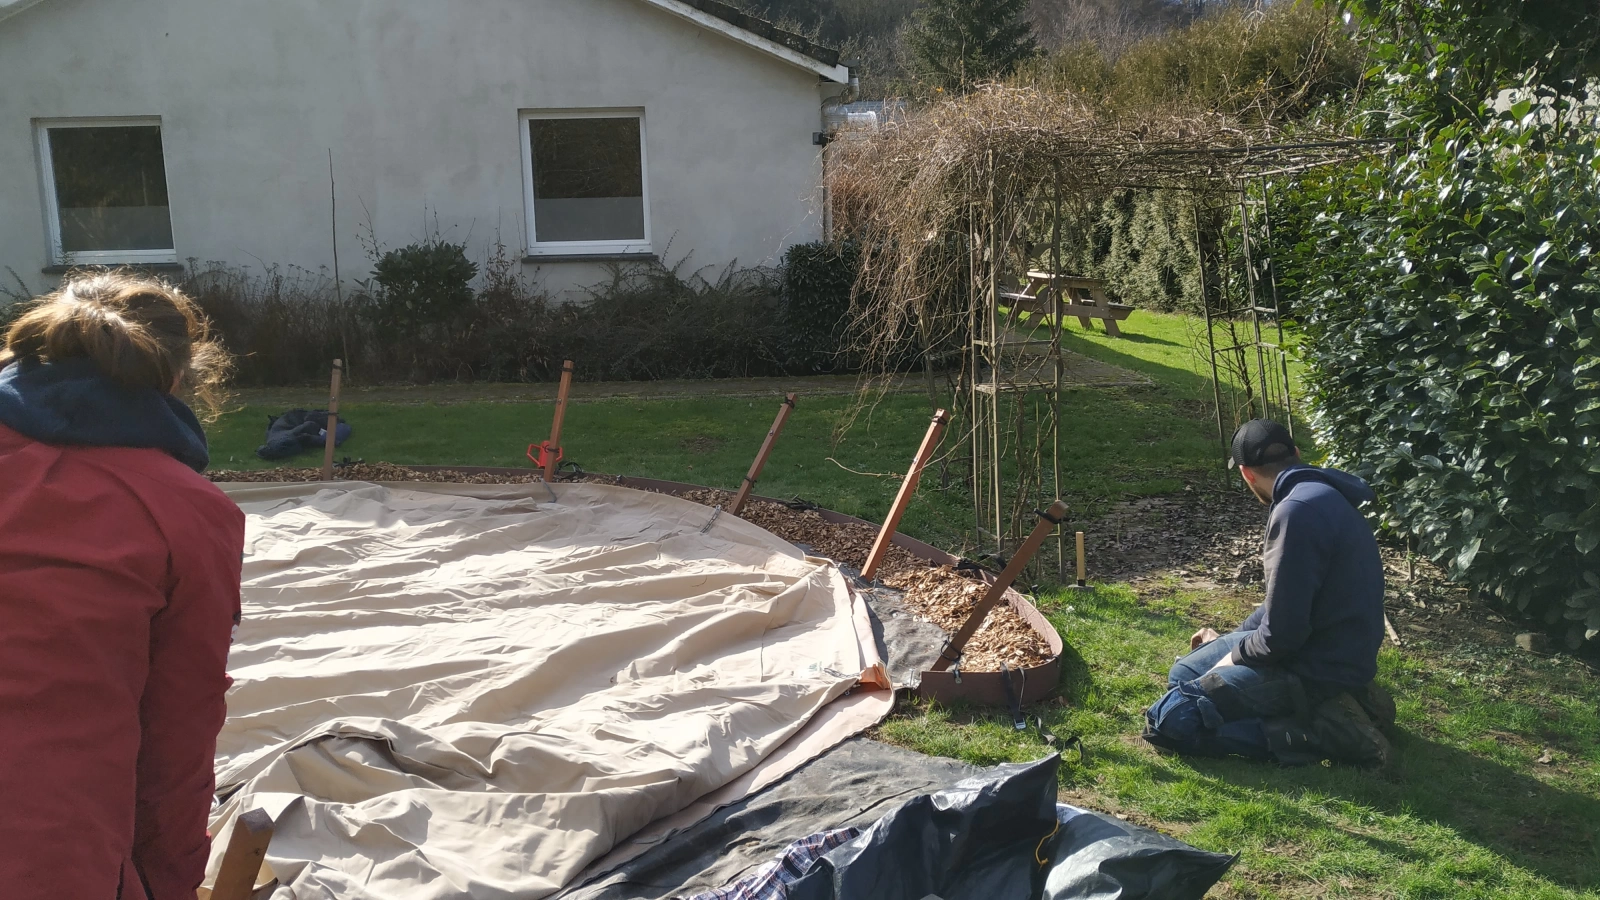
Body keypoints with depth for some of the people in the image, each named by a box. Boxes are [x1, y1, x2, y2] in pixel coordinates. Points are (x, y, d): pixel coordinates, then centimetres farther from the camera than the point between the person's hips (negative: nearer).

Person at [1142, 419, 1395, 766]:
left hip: (1319, 667, -10)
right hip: (1332, 654, 10)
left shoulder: (1299, 510, -24)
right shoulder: (1322, 495, 9)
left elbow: (1281, 635, -23)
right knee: (1183, 675, 22)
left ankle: (1321, 731, -11)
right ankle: (1334, 701, 12)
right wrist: (1228, 639, 27)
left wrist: (1234, 655, -4)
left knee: (1169, 719, -15)